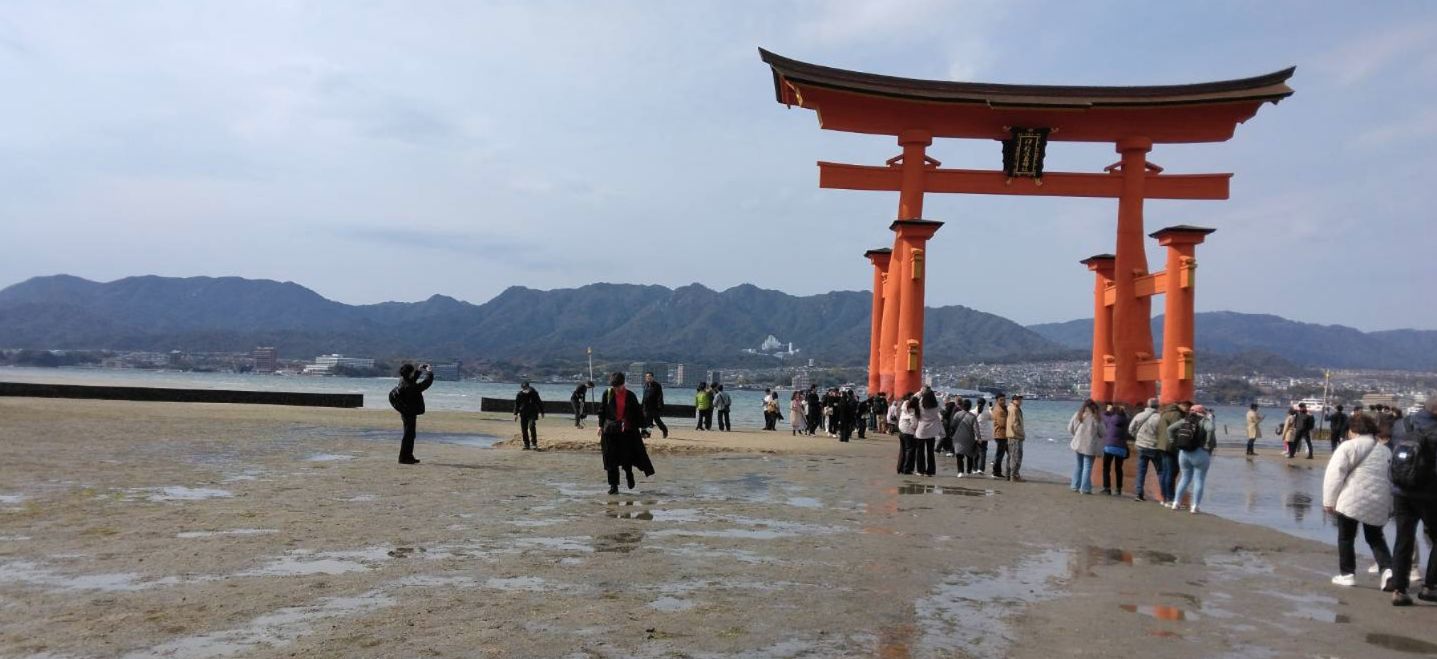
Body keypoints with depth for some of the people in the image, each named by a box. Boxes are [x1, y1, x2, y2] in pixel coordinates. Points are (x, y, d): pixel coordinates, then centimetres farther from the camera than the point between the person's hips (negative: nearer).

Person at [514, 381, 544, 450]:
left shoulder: (534, 393, -5)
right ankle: (526, 444, 12)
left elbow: (539, 402, 5)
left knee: (532, 426, -20)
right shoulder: (519, 395, -2)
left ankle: (534, 443, -15)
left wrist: (541, 412, 9)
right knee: (524, 429, 2)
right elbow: (517, 404, 6)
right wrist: (515, 413, 1)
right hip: (523, 414, 3)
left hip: (532, 413, -3)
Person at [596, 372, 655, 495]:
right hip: (610, 430, 1)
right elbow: (602, 410, 8)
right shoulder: (607, 394, 2)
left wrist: (641, 426, 4)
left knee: (627, 456, -2)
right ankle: (613, 485, 9)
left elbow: (638, 412, 6)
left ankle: (629, 474, 30)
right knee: (611, 458, 0)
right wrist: (601, 425, 5)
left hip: (627, 430, -1)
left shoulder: (630, 396, 0)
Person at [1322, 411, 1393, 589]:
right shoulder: (1385, 450, 15)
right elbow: (1392, 479, 18)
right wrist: (1390, 507, 23)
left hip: (1352, 500, -5)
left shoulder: (1348, 446, -5)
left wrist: (1329, 501, -5)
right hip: (1378, 502, 5)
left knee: (1346, 537, 9)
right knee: (1375, 537, 20)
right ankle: (1387, 569, 3)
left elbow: (1334, 474, -10)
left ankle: (1347, 574, 11)